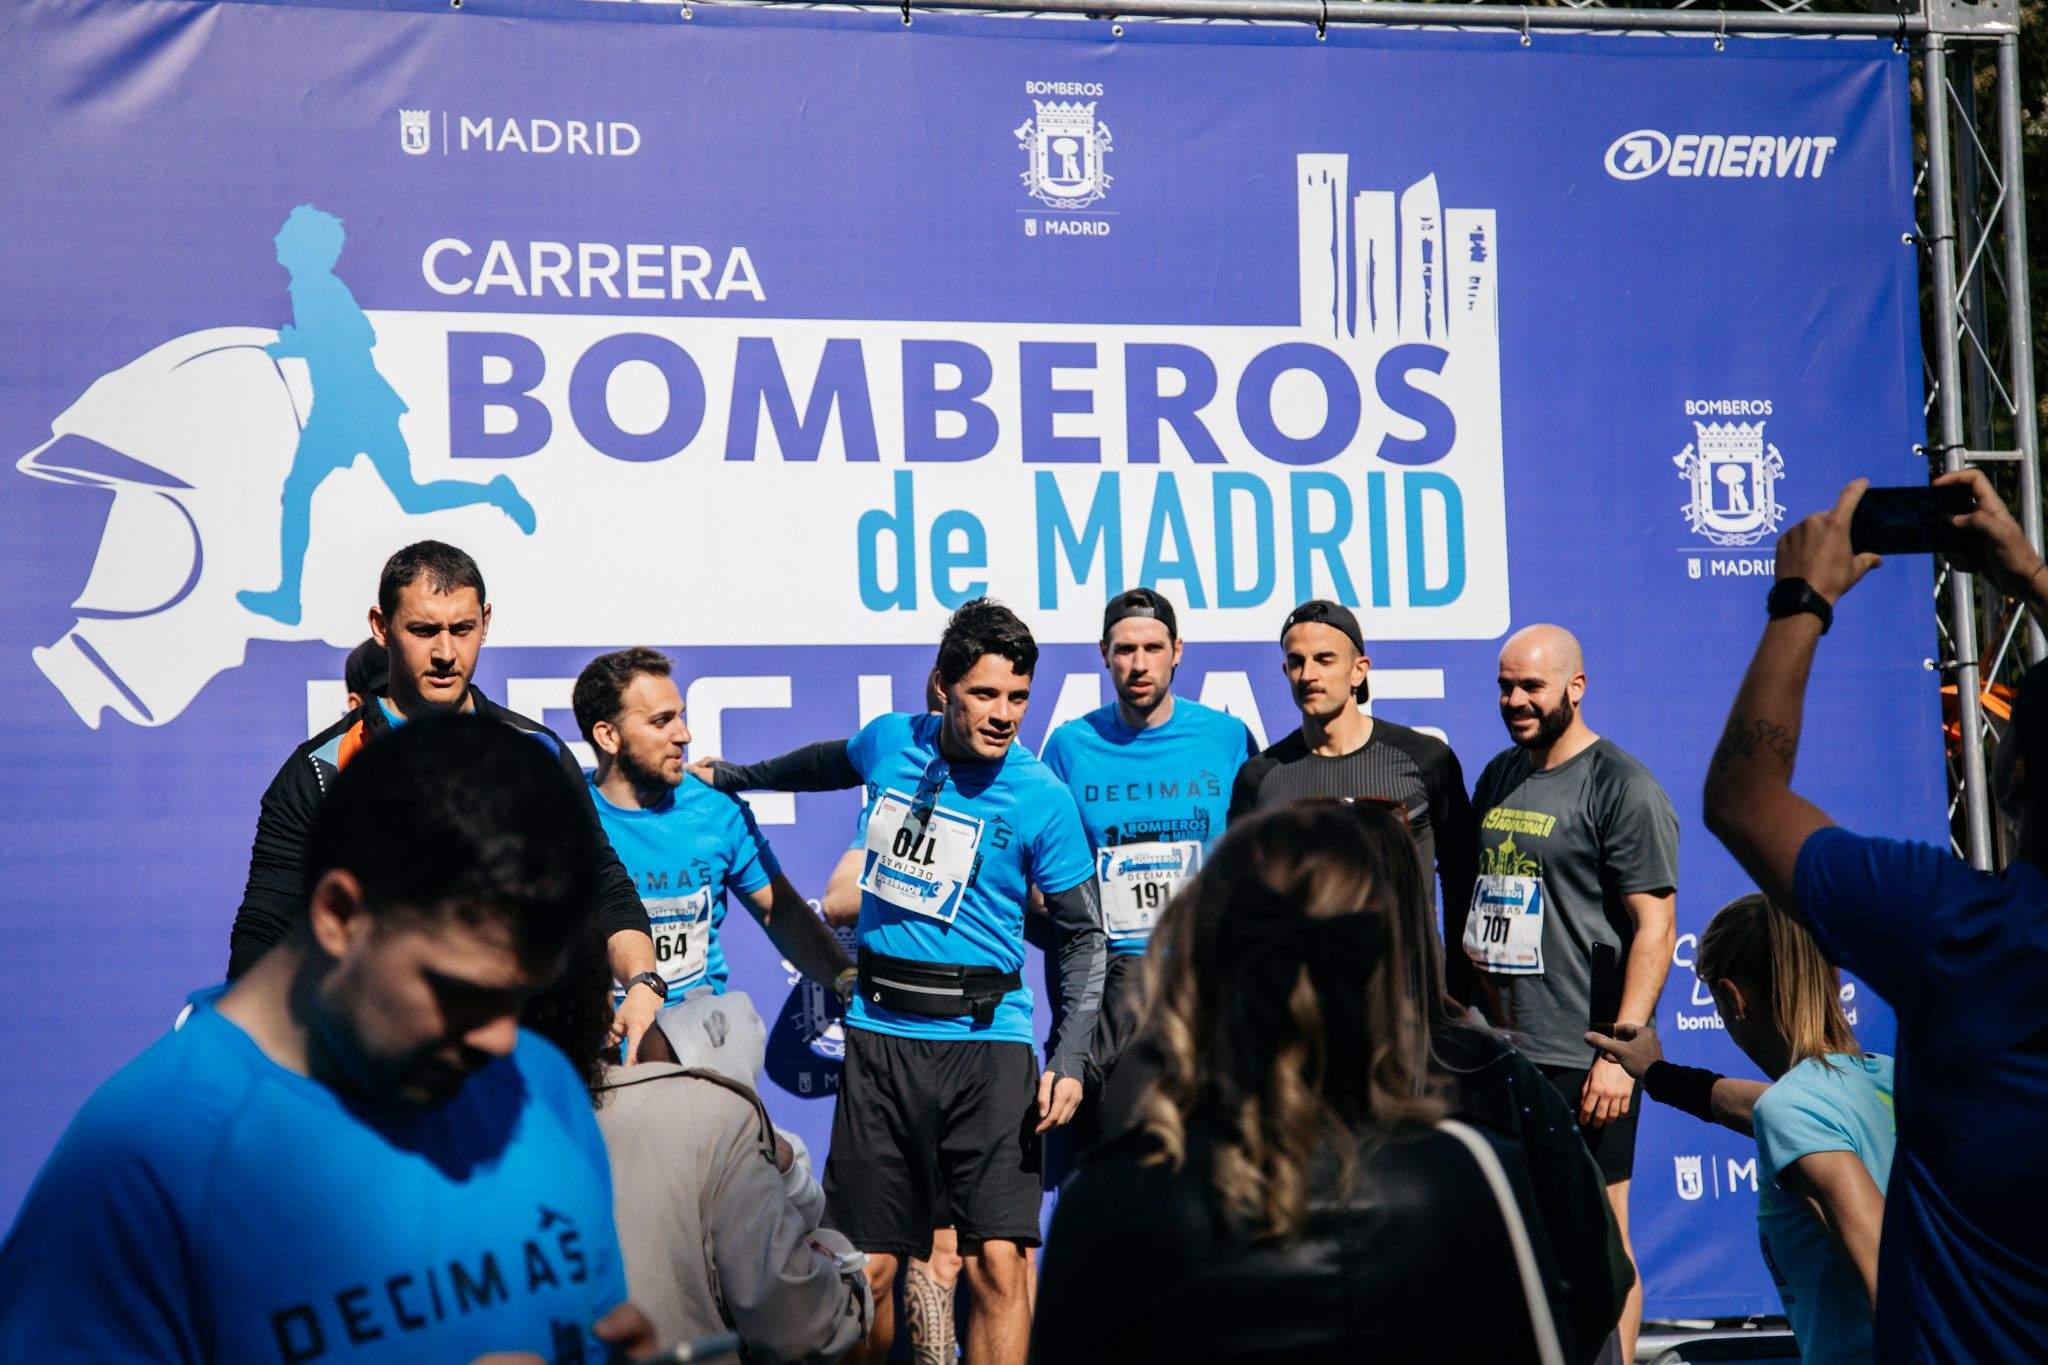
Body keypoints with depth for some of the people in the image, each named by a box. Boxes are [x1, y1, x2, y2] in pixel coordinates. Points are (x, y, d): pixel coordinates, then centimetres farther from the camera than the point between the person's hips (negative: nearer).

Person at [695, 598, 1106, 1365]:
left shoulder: (1041, 798, -4)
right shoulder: (889, 744, 5)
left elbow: (1085, 934, 1)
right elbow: (830, 763, 30)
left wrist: (1070, 1059, -11)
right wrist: (734, 777, 44)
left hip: (987, 1040, -2)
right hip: (880, 1033, 3)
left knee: (998, 1263, -11)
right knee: (868, 1267, 2)